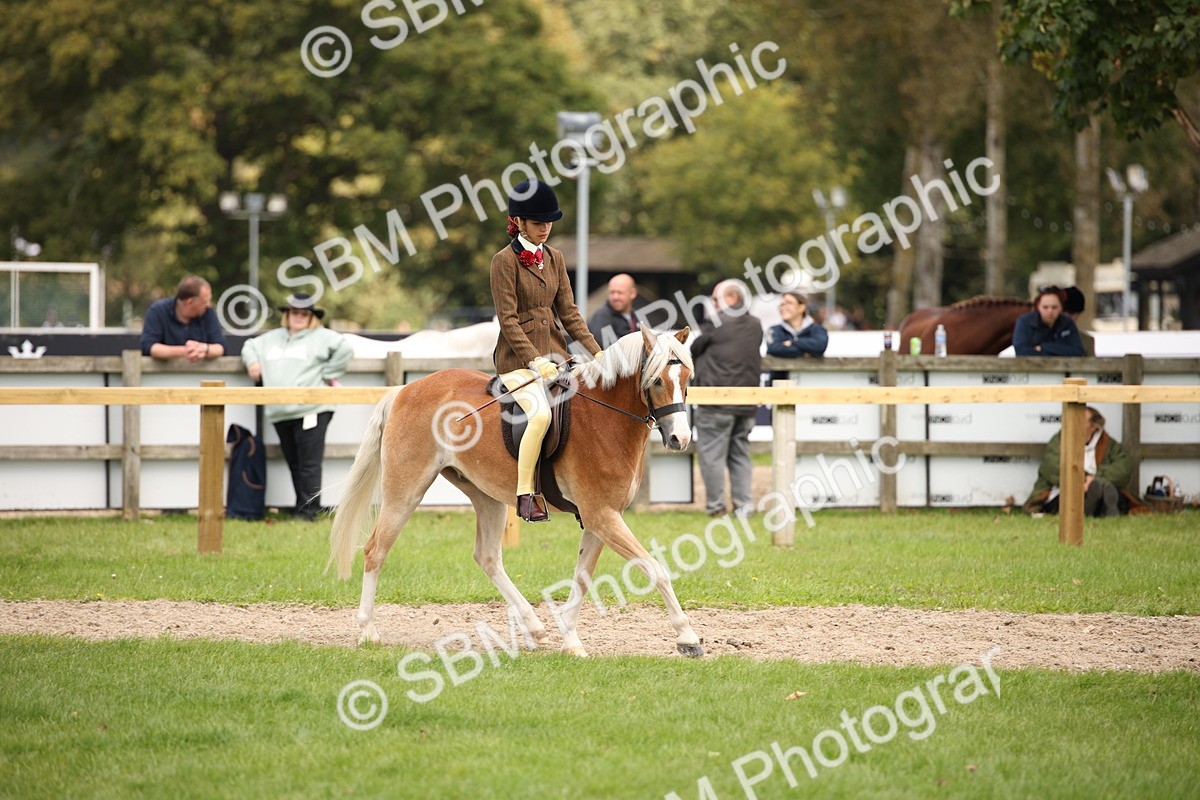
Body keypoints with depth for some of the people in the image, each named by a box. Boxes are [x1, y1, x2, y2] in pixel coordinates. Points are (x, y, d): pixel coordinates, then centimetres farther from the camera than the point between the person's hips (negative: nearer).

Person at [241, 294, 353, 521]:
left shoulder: (321, 337, 3)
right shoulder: (273, 338, 24)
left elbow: (344, 349, -8)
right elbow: (250, 346, 38)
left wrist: (329, 375, -6)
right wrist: (252, 360, 16)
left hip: (311, 411, -6)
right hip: (281, 414, 6)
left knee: (309, 465, -10)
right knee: (294, 465, 10)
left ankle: (308, 511, -8)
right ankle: (301, 510, 16)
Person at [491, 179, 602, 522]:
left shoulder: (555, 258, 13)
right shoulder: (504, 261, -7)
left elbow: (568, 312, 13)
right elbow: (508, 320, -12)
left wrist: (596, 352, 2)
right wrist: (536, 361, -21)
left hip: (554, 350, 7)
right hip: (518, 356, -7)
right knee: (541, 414, -30)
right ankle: (525, 494, -24)